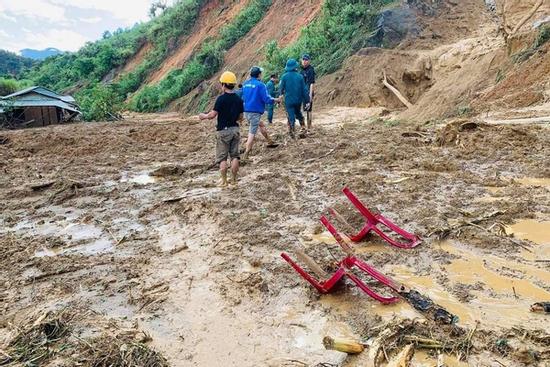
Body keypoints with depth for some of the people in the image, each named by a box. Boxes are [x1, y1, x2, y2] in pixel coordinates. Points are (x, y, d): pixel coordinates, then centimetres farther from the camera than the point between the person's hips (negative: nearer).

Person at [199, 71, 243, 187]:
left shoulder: (221, 98, -13)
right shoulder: (239, 99, 4)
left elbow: (213, 114, -13)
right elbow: (240, 118, 8)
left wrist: (203, 116, 6)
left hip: (223, 130, -5)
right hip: (235, 129, 5)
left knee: (222, 157, 3)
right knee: (234, 155, 10)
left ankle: (224, 181, 3)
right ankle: (234, 180, 11)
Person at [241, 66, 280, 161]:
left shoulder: (245, 84, 11)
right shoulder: (260, 85, -11)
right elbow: (266, 99, -14)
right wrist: (276, 100, 3)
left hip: (246, 111, 8)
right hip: (255, 112, -8)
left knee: (260, 124, 27)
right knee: (252, 133, -2)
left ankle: (270, 142, 38)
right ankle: (246, 156, -3)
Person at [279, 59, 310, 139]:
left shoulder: (284, 76, -9)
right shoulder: (300, 76, -4)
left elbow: (281, 88, -1)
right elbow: (304, 89, -2)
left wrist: (281, 93, 22)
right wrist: (306, 101, 3)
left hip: (289, 100, -2)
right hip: (298, 99, 2)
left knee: (291, 116, 3)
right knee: (298, 113, 24)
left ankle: (292, 133, 4)